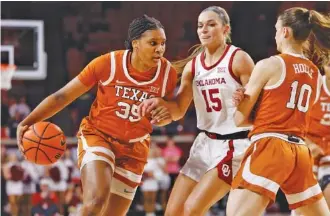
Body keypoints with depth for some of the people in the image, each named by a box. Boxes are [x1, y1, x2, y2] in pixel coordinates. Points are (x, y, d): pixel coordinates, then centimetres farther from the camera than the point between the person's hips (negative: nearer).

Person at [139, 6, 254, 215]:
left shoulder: (239, 59, -10)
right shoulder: (192, 65, 8)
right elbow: (179, 110, 8)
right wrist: (160, 103, -12)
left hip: (234, 145, -7)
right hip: (205, 143, 7)